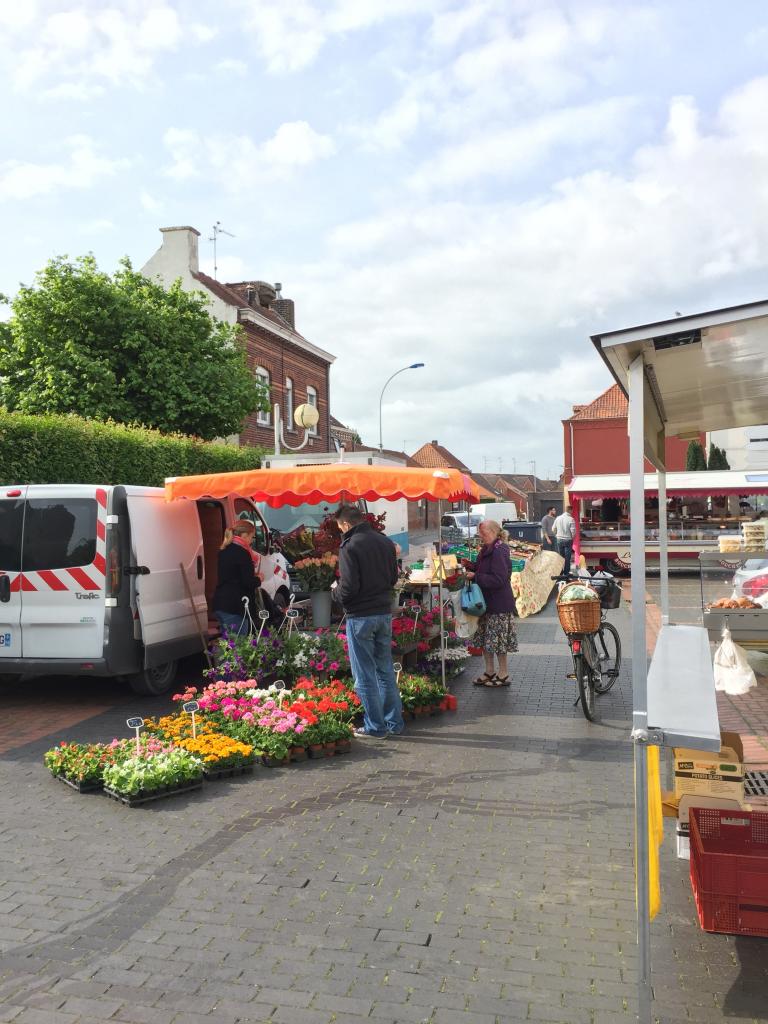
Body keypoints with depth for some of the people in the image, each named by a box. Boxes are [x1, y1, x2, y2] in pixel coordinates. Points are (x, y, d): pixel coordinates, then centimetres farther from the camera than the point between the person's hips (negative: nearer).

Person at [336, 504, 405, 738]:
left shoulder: (349, 546, -15)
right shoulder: (385, 542, 6)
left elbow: (349, 586, -18)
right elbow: (393, 577, 13)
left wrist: (341, 597, 1)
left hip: (360, 616, -7)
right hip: (385, 613, 7)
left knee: (365, 675, 3)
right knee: (386, 671, 16)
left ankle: (375, 726, 9)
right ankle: (395, 723, 22)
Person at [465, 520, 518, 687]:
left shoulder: (499, 551, -19)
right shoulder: (487, 550, 11)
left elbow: (498, 579, -25)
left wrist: (475, 577, -21)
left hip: (499, 604, -10)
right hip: (487, 601, 10)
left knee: (497, 640, 0)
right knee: (485, 639, 15)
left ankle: (503, 675, 12)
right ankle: (489, 672, 27)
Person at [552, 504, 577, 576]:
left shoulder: (558, 518, 1)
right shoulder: (571, 519, -15)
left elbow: (553, 529, 6)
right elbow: (573, 531, -15)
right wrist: (572, 537, 4)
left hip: (559, 540, 4)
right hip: (568, 540, -4)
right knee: (567, 557, 4)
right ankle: (566, 572, 6)